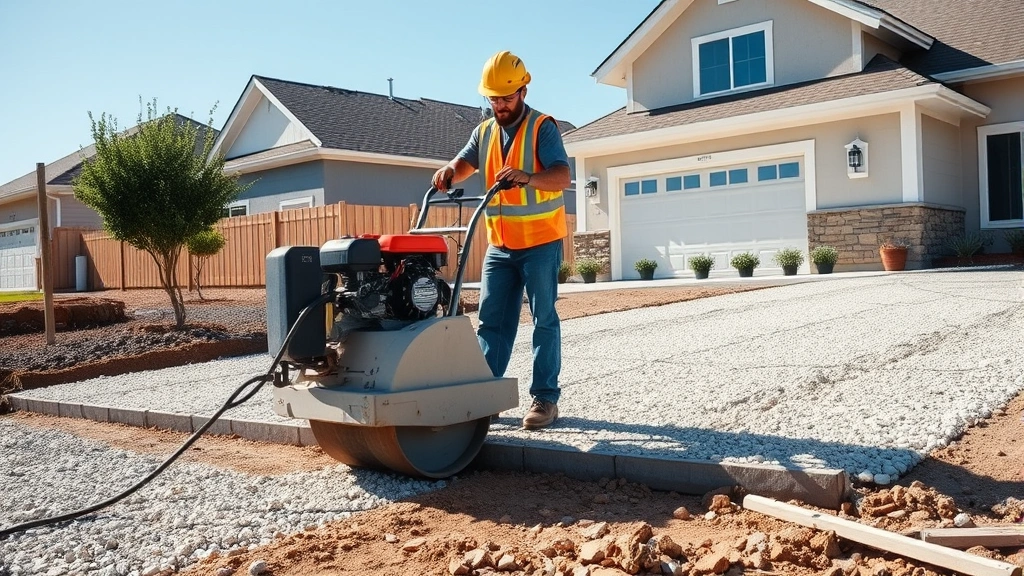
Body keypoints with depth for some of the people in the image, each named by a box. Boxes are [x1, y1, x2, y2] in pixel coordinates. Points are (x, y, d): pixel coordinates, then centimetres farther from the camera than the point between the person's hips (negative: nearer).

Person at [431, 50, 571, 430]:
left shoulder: (542, 127, -9)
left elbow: (562, 176, -21)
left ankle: (545, 397, 4)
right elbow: (463, 163, 4)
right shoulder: (484, 131, 10)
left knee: (544, 318, 0)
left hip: (540, 242, -5)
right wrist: (448, 172, -19)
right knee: (492, 320, 5)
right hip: (499, 245, 6)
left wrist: (527, 177, -40)